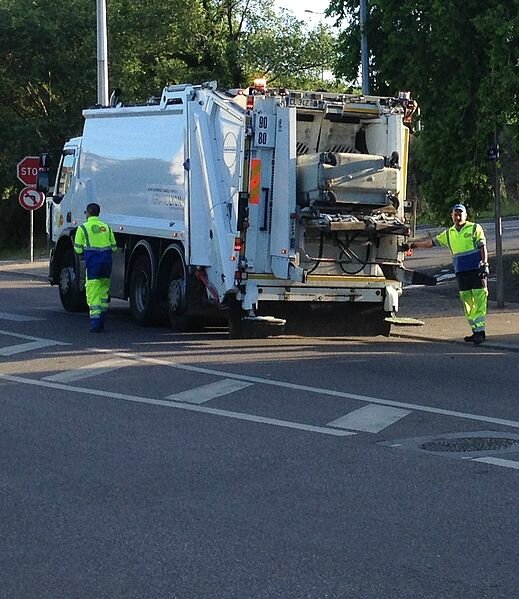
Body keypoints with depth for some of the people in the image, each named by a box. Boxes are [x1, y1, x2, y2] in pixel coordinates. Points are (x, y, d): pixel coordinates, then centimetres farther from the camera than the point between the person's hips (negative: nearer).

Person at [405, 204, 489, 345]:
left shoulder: (475, 228, 2)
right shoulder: (449, 233, 15)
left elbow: (483, 247, -2)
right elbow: (431, 242, 22)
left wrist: (485, 264, -12)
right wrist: (412, 245, 23)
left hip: (477, 270, -5)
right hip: (461, 273, 5)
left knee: (479, 301, -11)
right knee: (467, 303, 3)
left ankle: (480, 331, -15)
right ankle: (475, 331, 6)